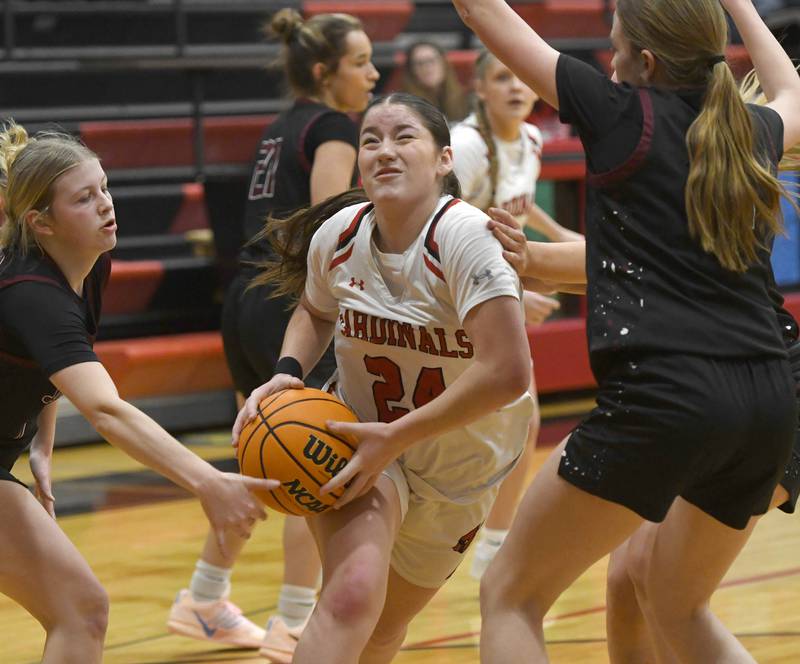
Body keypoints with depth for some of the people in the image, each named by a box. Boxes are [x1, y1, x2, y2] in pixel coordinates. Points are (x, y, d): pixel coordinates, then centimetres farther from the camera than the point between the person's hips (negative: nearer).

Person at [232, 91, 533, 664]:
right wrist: (288, 375, -6)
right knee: (352, 596, -28)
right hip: (360, 433, 1)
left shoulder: (463, 236, -25)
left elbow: (508, 372, -33)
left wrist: (395, 438, -28)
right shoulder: (338, 236, -9)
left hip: (460, 467, -1)